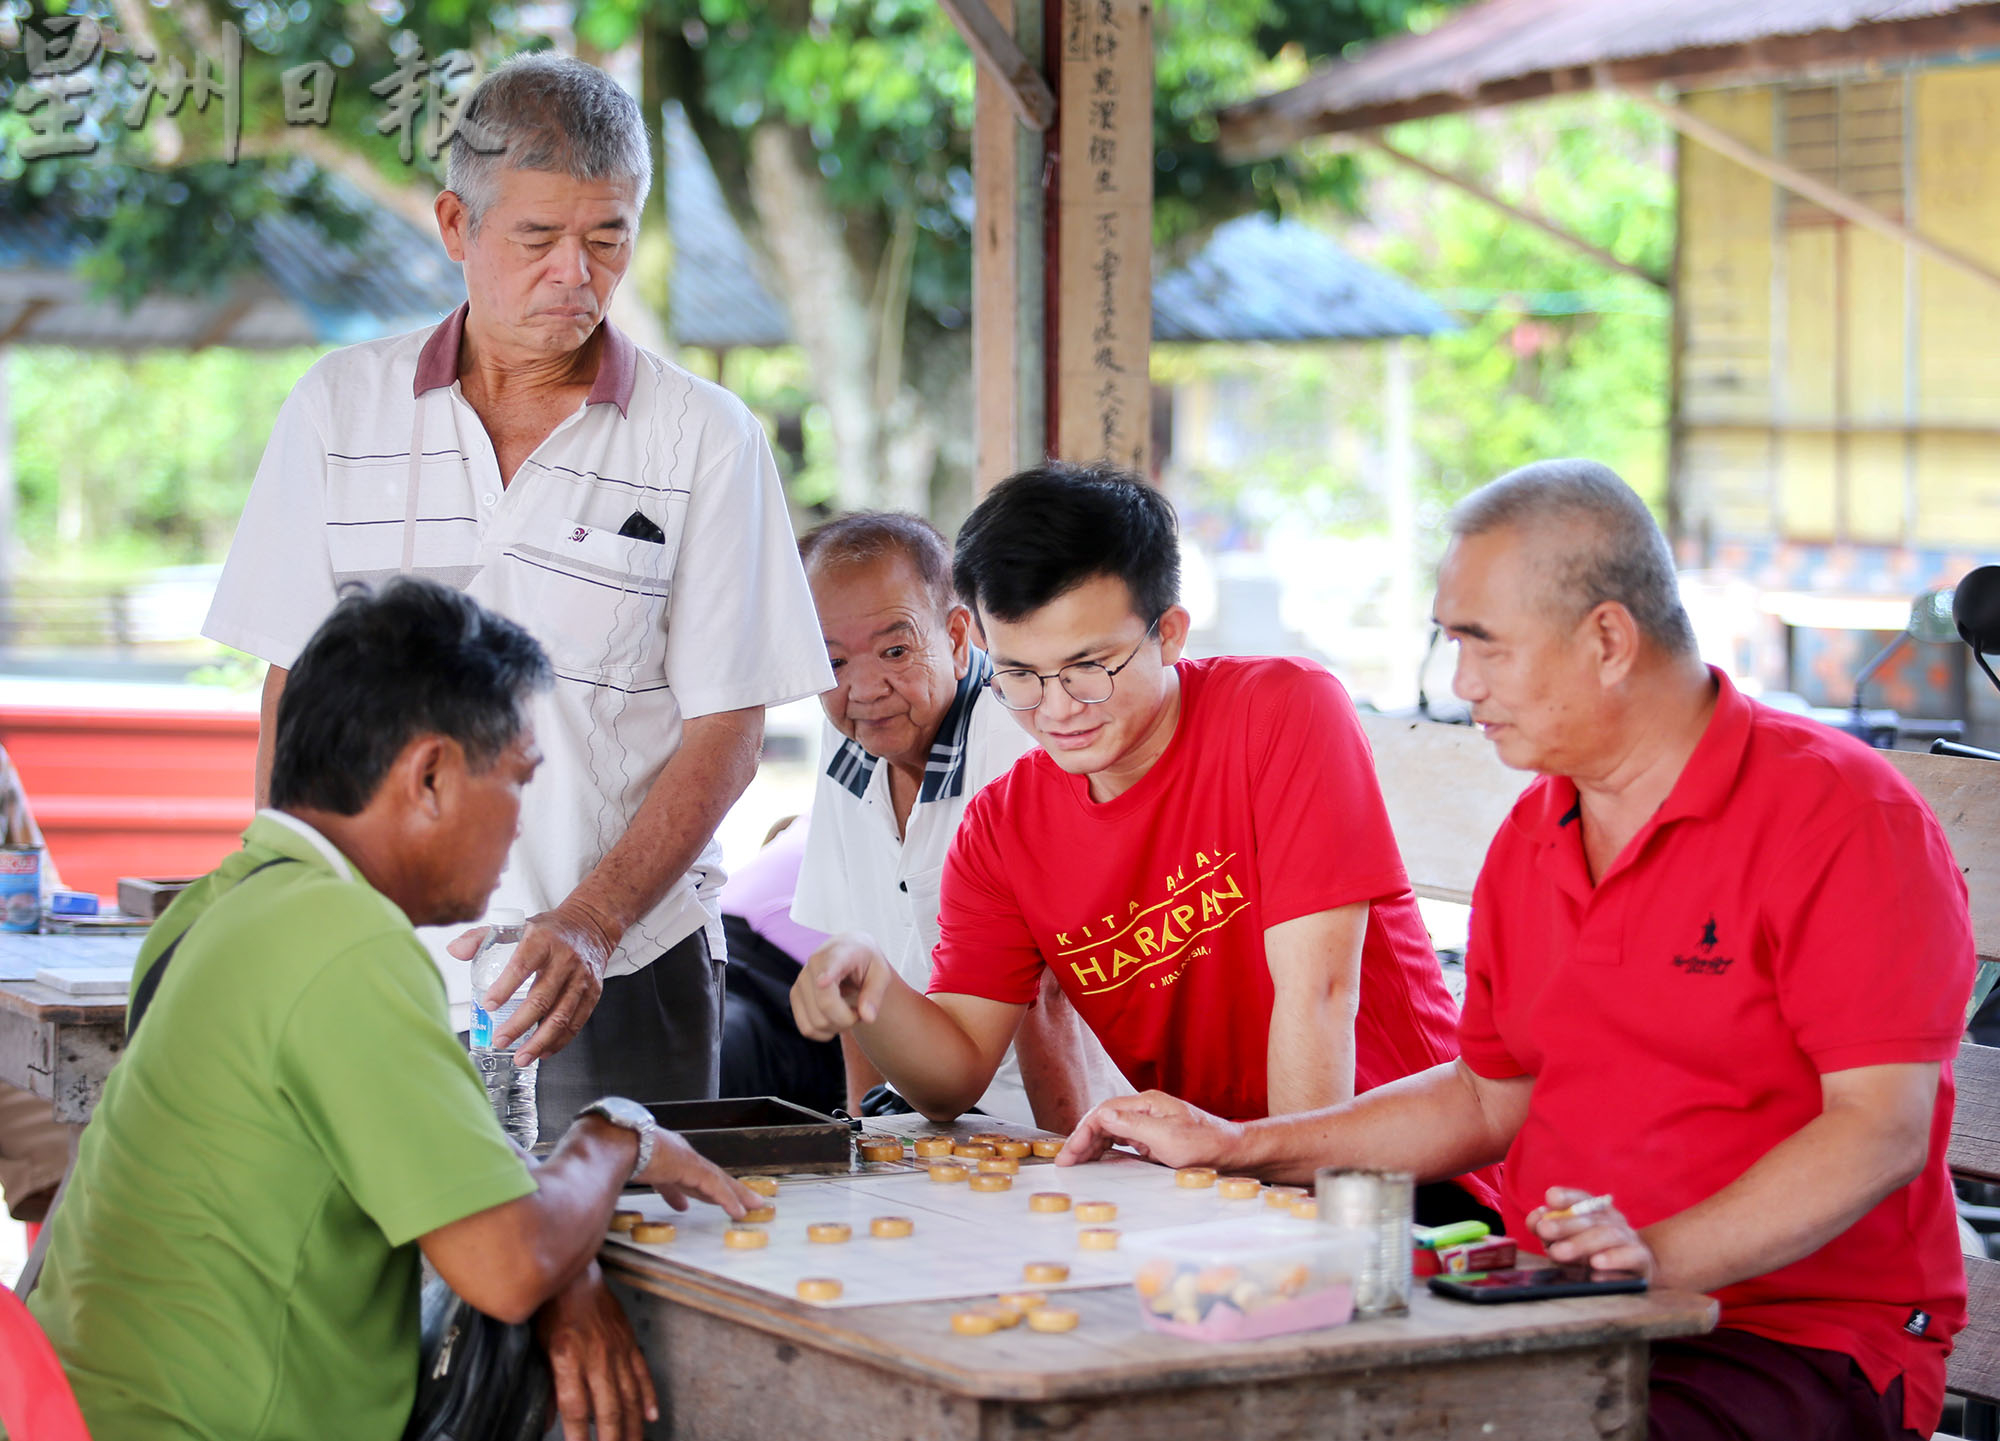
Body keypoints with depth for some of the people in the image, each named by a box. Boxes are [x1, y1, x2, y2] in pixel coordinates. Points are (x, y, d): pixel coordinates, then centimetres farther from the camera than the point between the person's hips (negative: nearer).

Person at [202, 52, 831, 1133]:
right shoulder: (341, 408, 6)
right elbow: (296, 693, 9)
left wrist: (591, 924, -15)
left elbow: (724, 736, -2)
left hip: (624, 974, -1)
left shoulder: (706, 440, -1)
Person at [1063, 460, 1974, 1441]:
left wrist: (1659, 1259, -30)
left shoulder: (1841, 815, -10)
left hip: (1800, 1339, -7)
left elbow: (1881, 1129, -17)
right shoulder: (1532, 837, 16)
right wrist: (1236, 1146, 17)